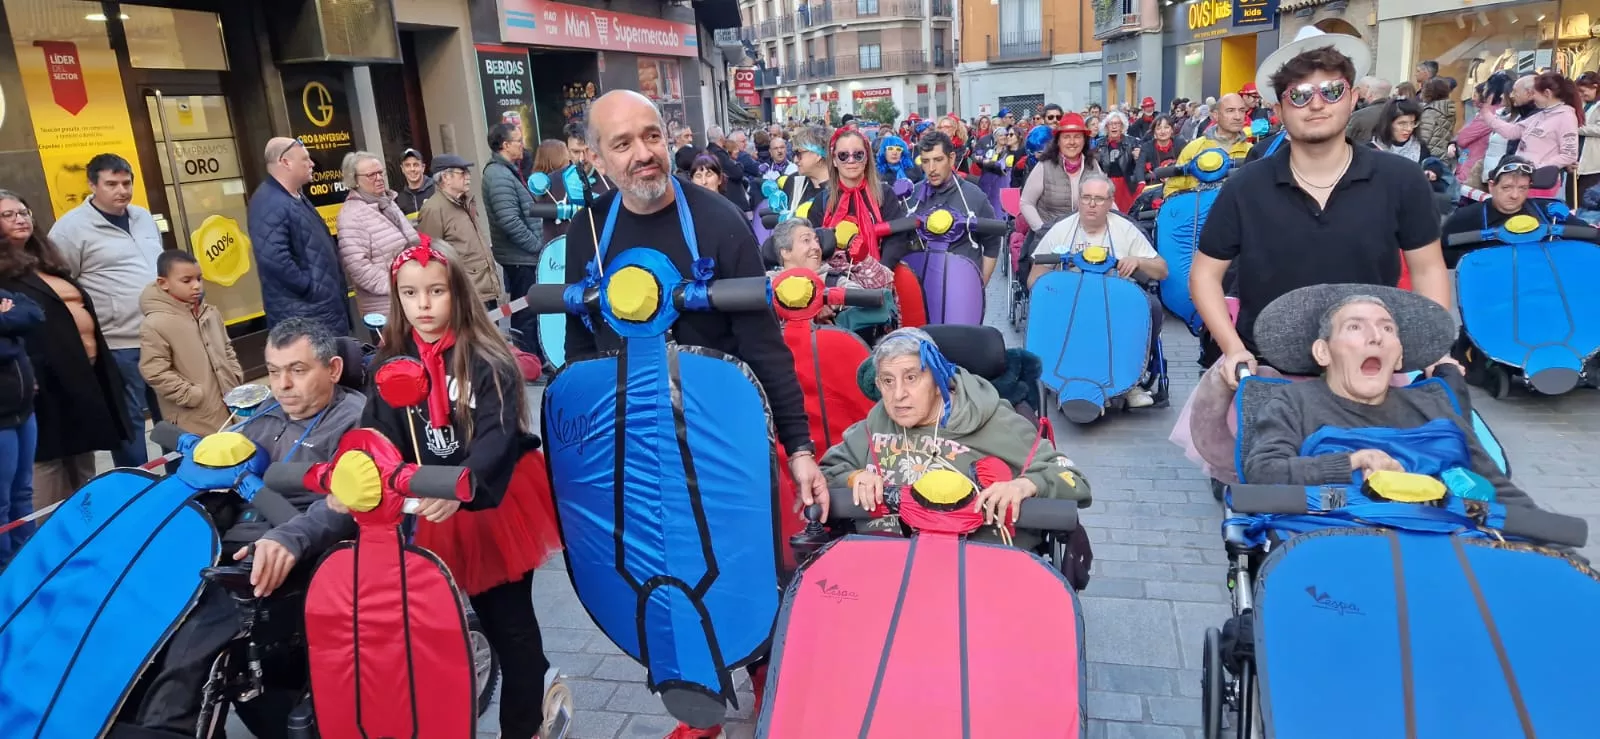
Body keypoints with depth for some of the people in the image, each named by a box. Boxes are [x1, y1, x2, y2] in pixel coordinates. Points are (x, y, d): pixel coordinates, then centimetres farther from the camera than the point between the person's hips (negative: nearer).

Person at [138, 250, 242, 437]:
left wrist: (237, 380, 8)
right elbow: (155, 373, -17)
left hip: (231, 407, 7)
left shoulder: (211, 313, 8)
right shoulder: (155, 325, -14)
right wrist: (195, 397, -16)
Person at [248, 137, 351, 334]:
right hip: (301, 315, -11)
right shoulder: (270, 204, -19)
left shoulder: (297, 197, 15)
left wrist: (336, 290, 17)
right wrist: (311, 288, -22)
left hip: (327, 305, 11)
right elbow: (274, 258, -31)